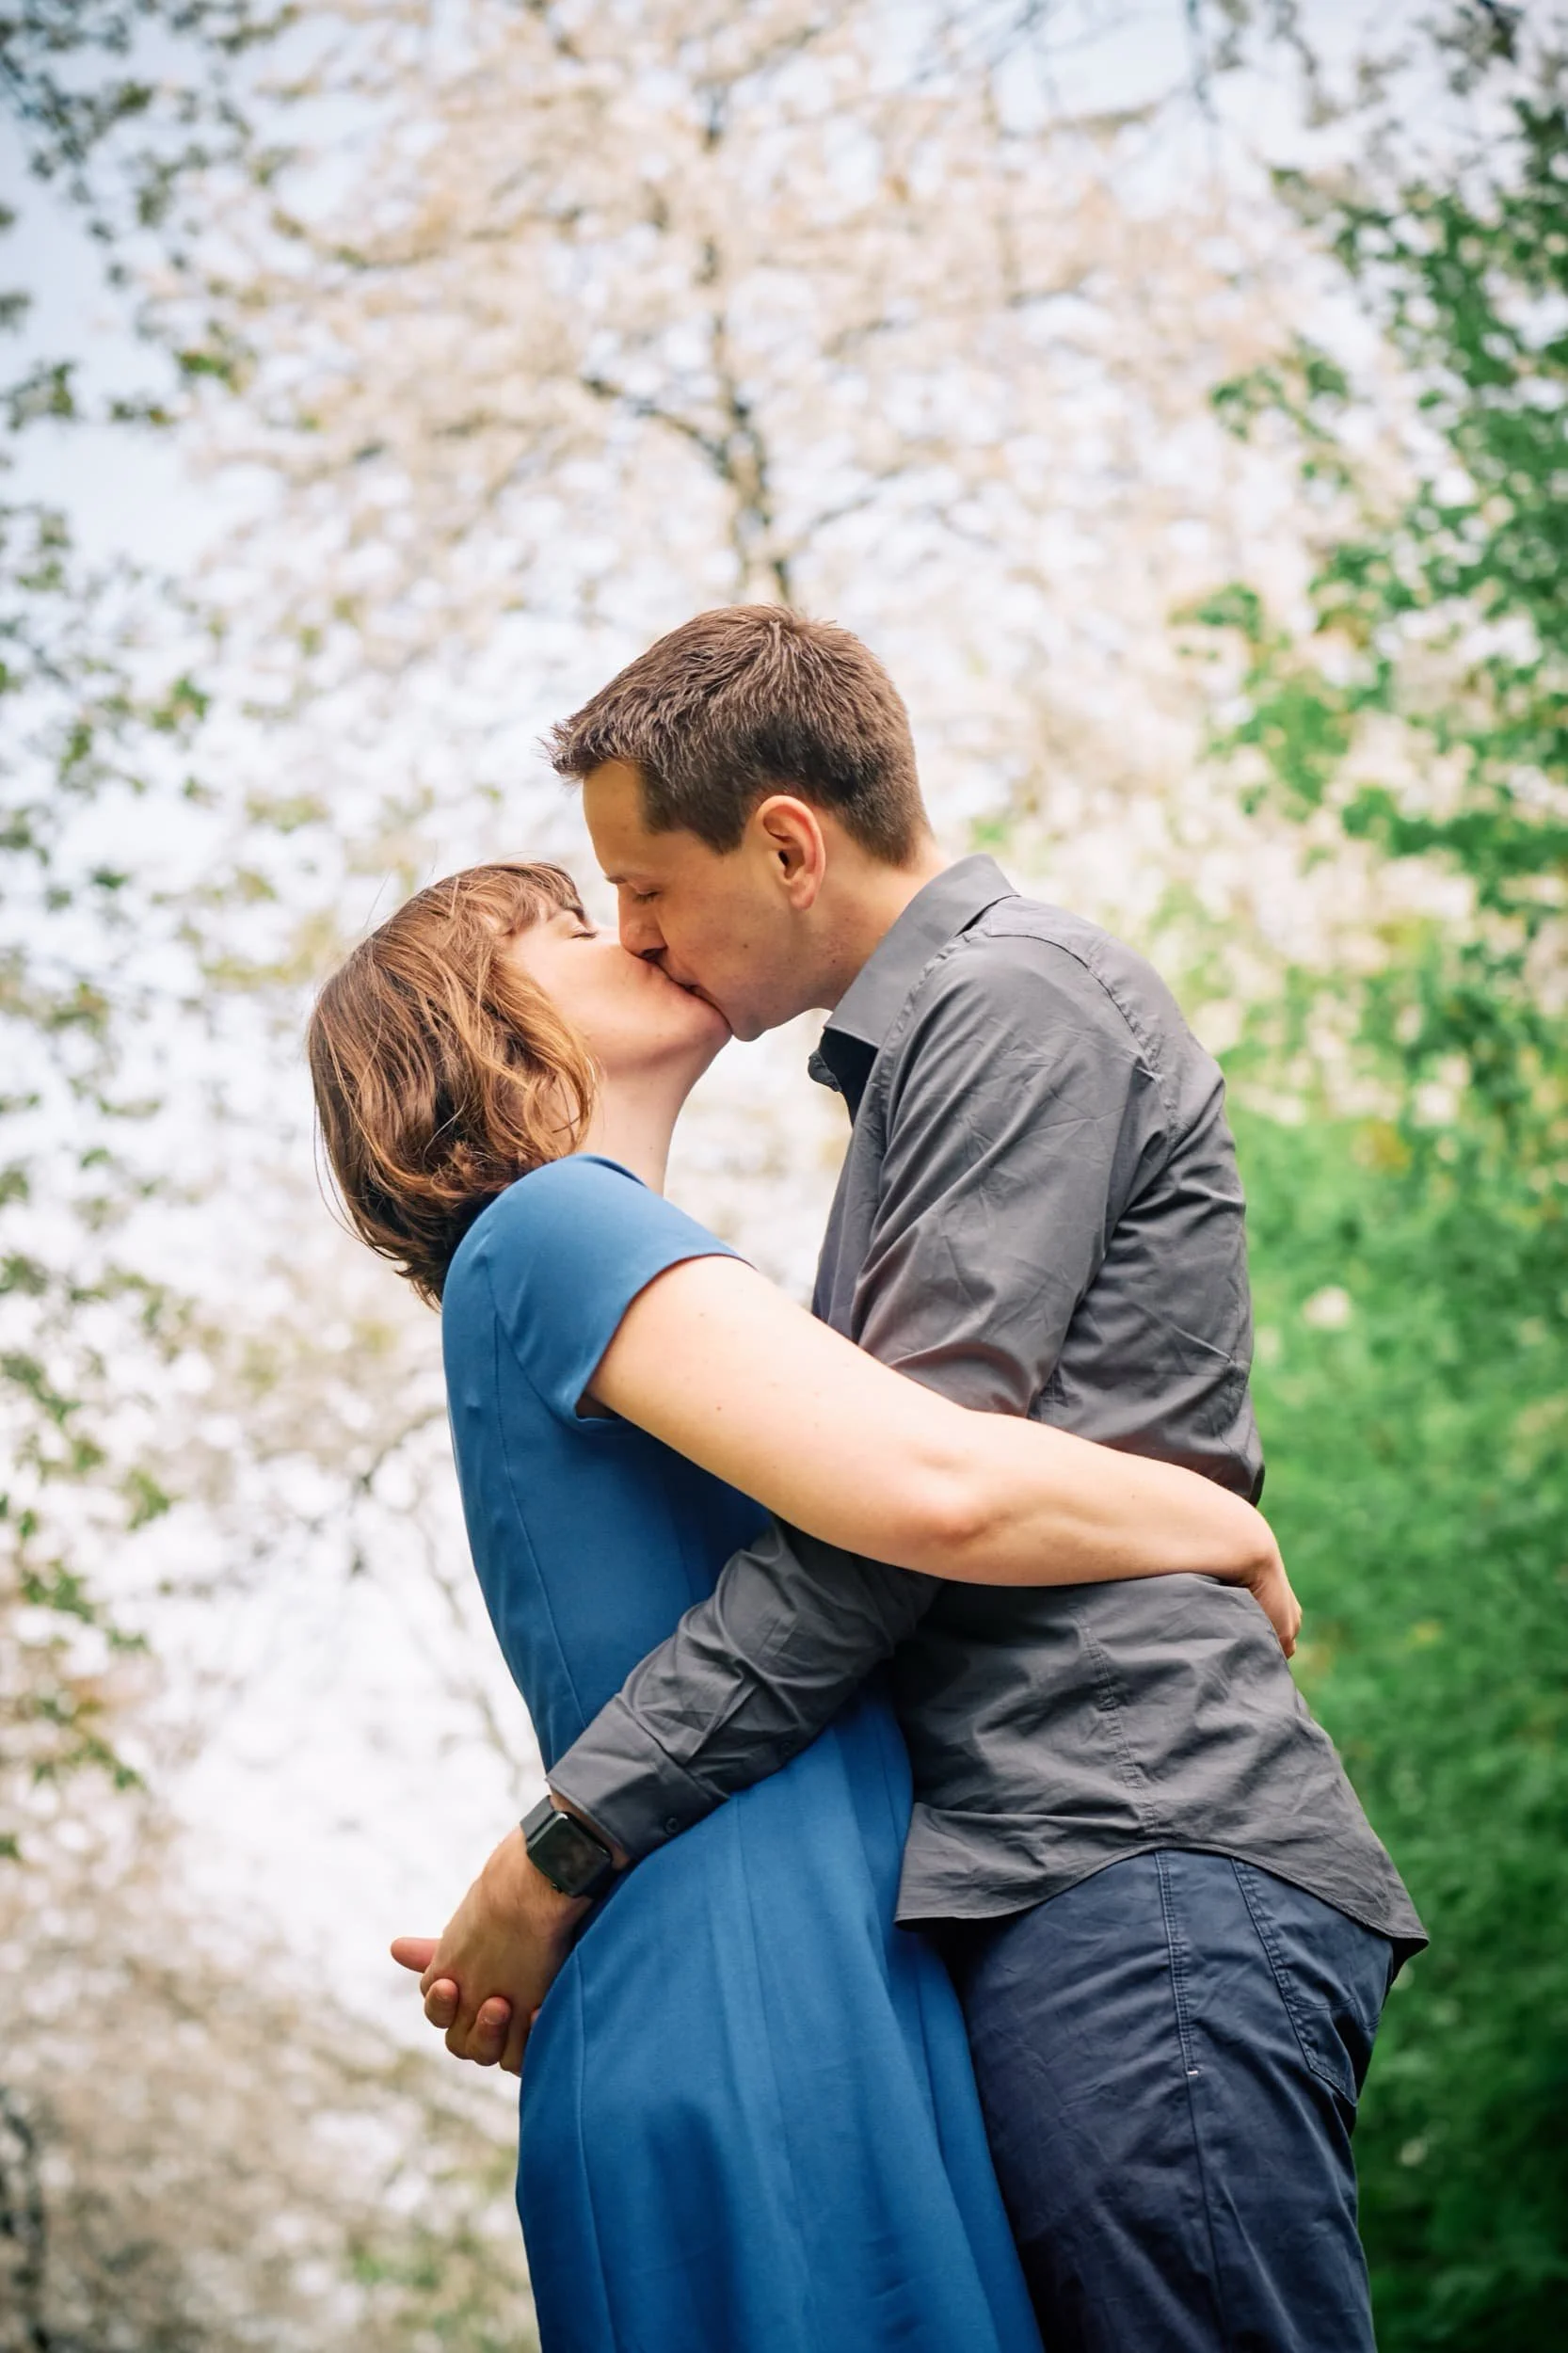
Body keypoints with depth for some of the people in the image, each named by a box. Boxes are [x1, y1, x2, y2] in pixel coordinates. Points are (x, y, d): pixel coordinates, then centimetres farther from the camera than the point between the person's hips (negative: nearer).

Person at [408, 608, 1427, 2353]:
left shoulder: (1017, 1003, -3)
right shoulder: (920, 1054, 28)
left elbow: (905, 1489, -14)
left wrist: (565, 1844, -12)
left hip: (1136, 1878, -10)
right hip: (1045, 1890, 10)